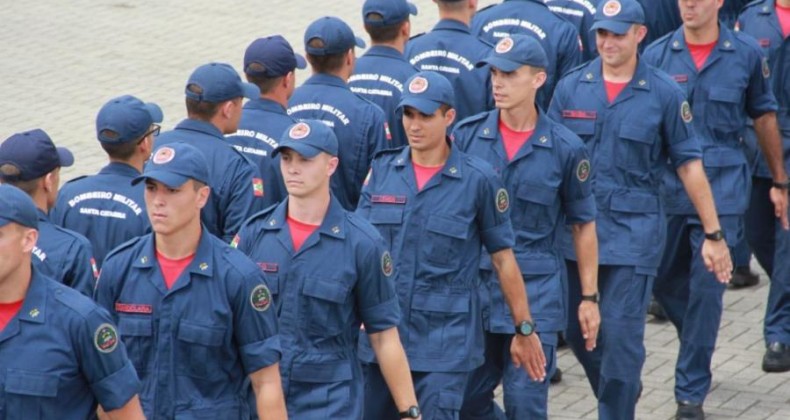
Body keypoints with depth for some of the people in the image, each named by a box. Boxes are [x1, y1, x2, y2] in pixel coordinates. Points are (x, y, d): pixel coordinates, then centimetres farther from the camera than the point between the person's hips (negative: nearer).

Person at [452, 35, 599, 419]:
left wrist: (589, 297, 4)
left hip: (535, 290, -2)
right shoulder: (467, 135, 0)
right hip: (473, 286, 2)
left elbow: (583, 225, 4)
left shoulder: (566, 148, -4)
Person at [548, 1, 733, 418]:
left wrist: (712, 234, -1)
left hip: (633, 231, -3)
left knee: (621, 334, -6)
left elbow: (689, 164, -1)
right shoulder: (571, 87, 1)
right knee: (575, 328, 12)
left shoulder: (664, 94, -4)